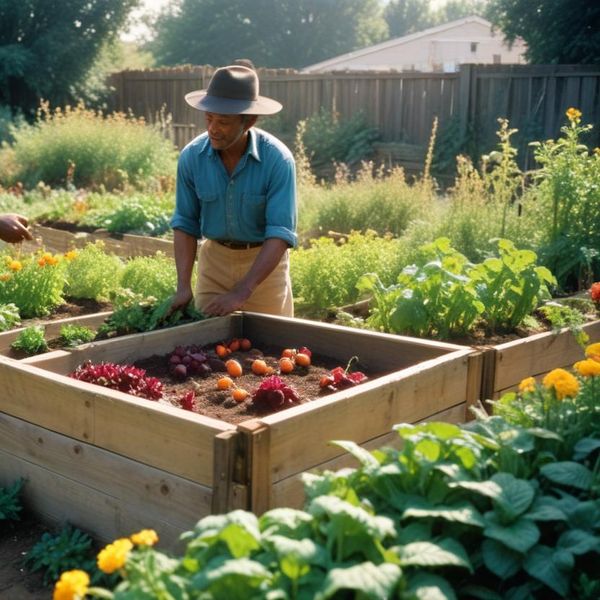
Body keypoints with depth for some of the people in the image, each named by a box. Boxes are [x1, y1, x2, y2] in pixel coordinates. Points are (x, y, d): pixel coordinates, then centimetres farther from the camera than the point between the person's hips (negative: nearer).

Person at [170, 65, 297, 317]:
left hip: (265, 259, -2)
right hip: (214, 258, 2)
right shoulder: (191, 157, -13)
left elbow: (281, 232, -26)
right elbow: (186, 222, -5)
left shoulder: (277, 159, -23)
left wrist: (242, 292, -34)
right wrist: (183, 286, -17)